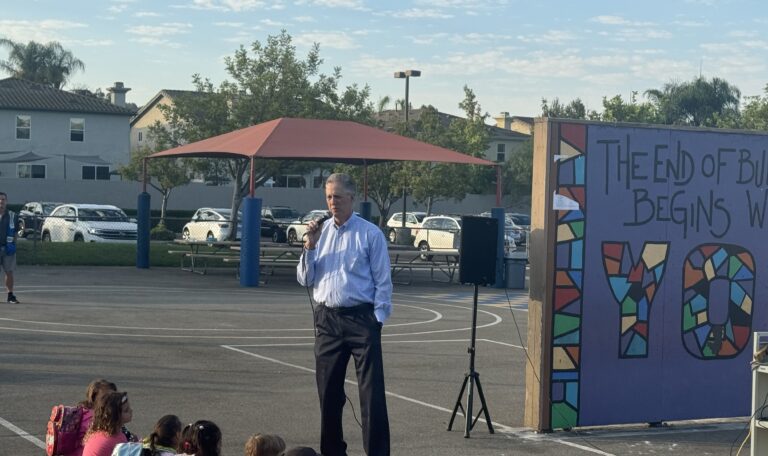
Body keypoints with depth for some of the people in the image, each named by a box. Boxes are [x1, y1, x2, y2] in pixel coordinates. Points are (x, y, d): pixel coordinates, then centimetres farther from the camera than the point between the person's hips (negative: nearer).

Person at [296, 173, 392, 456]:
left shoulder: (370, 234, -3)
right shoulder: (320, 231, 10)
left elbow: (383, 281, -3)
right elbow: (305, 280, 9)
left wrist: (378, 319, -10)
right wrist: (310, 246, -4)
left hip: (361, 318, -5)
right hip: (327, 319, 5)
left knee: (372, 393, -6)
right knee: (328, 392, 11)